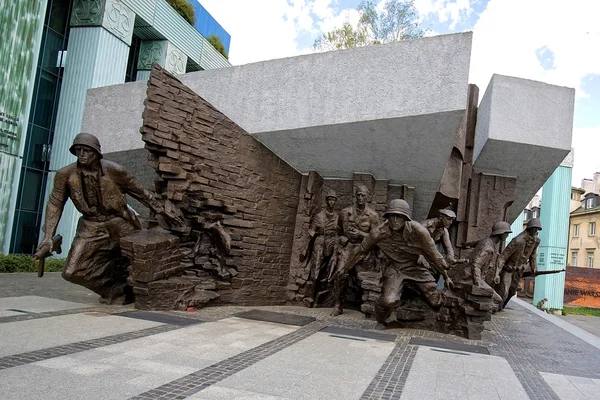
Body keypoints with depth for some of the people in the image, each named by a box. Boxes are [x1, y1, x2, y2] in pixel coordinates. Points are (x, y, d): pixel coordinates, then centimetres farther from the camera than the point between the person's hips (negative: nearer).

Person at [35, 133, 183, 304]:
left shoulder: (113, 170, -12)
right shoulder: (65, 175, -6)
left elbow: (140, 192, -2)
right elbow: (55, 204, 4)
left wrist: (163, 212, 0)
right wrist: (48, 236, -1)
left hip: (120, 224, -2)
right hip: (91, 227, 2)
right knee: (72, 272, -4)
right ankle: (116, 290, 13)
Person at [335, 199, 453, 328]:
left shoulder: (418, 231, -23)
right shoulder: (379, 233, -22)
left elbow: (432, 254, -7)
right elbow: (360, 250, -5)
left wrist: (446, 277, 3)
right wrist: (345, 269, 6)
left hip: (414, 266, 1)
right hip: (393, 268, -1)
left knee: (436, 301, -3)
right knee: (388, 300, -25)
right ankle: (381, 322, 9)